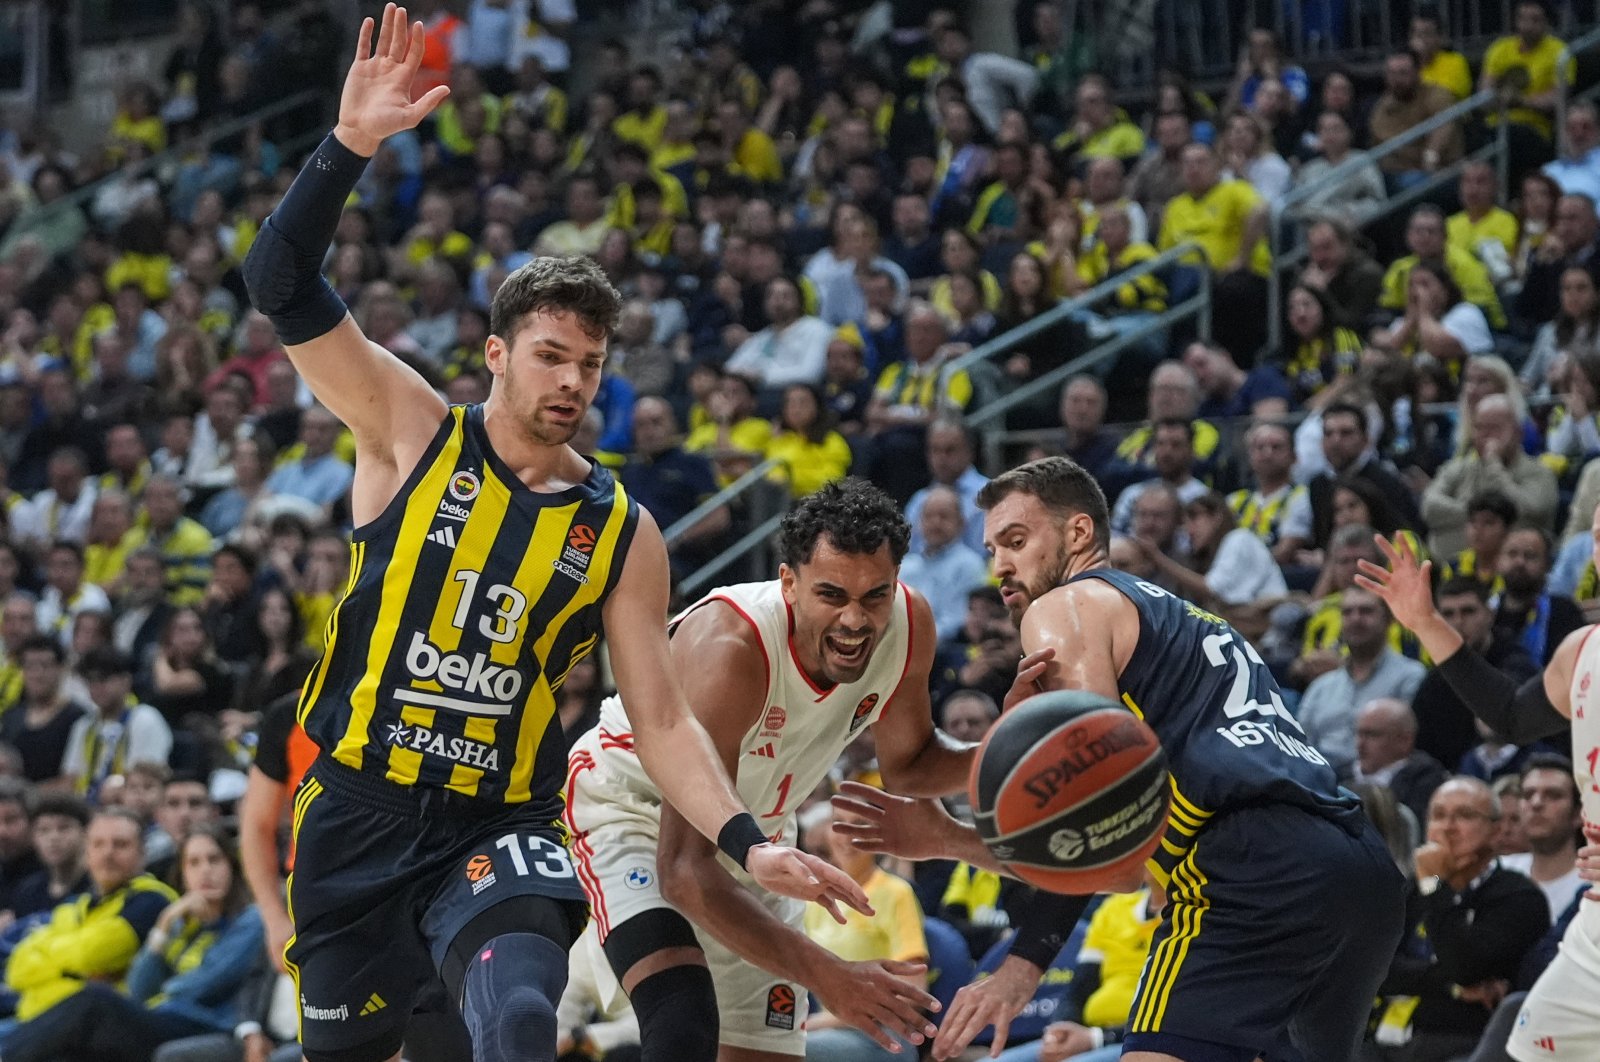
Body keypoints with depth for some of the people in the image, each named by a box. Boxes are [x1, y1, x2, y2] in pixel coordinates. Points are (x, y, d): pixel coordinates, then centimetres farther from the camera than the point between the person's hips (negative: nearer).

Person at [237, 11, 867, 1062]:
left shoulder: (622, 532, 2)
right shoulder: (412, 433, -2)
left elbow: (663, 718, 3)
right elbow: (282, 285, -12)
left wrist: (748, 843, -12)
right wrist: (351, 145, -25)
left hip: (501, 830, 0)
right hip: (360, 816, 0)